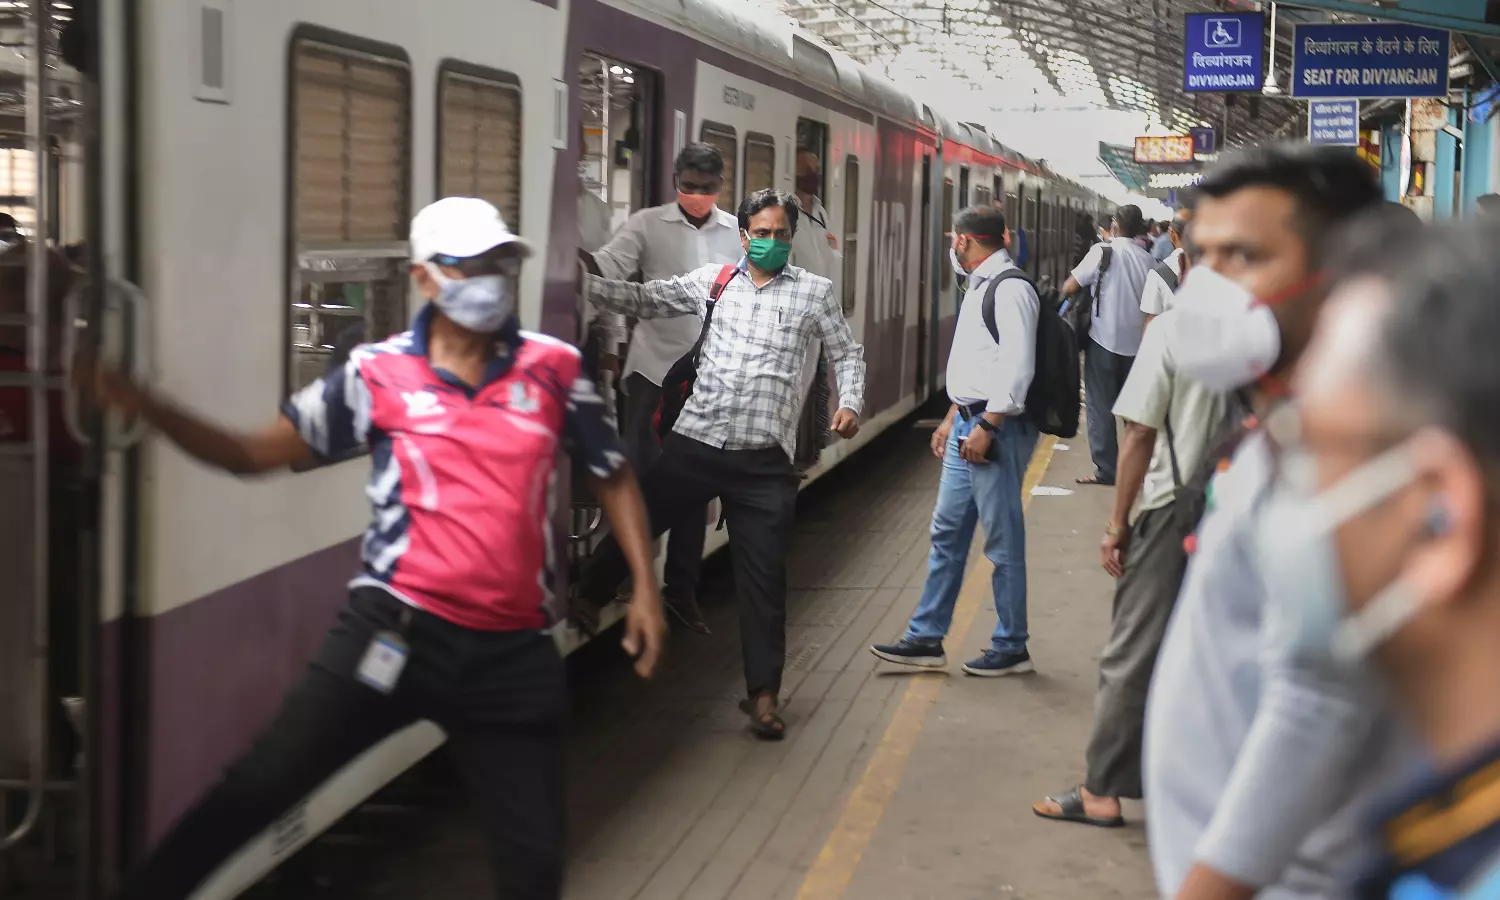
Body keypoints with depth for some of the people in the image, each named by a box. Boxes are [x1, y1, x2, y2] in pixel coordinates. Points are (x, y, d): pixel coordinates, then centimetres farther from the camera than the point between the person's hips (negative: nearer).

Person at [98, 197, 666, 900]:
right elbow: (256, 454, 1)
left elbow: (613, 475, 15)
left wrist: (645, 589, 9)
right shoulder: (377, 374, -2)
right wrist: (146, 406, -12)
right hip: (396, 630, -1)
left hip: (512, 651, 2)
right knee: (252, 793, -5)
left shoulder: (553, 368, 2)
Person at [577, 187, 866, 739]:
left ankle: (763, 693, 11)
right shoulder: (712, 280, 10)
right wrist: (582, 282, -4)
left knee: (763, 575, 1)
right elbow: (644, 301, 8)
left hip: (763, 460, -1)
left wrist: (849, 404, -2)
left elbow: (847, 354, 15)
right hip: (694, 444, 1)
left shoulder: (814, 292, 7)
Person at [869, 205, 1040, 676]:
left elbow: (1017, 368, -22)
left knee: (1003, 541, -1)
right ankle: (926, 639, 18)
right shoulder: (980, 287, 18)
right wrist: (952, 419, 21)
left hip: (997, 429, -10)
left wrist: (986, 427, -23)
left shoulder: (1010, 289, -14)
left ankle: (1010, 648, 10)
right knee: (947, 533, 12)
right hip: (968, 425, 10)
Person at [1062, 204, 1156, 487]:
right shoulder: (1148, 260, 1)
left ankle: (1105, 469, 1)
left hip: (1104, 339, -4)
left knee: (1100, 406, 3)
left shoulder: (1103, 251, -10)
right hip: (1136, 342, 4)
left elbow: (1069, 288, -8)